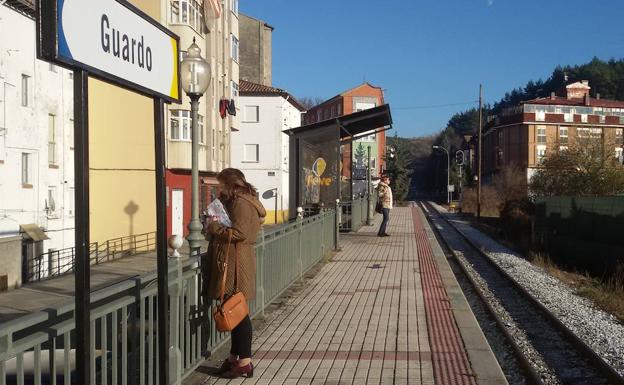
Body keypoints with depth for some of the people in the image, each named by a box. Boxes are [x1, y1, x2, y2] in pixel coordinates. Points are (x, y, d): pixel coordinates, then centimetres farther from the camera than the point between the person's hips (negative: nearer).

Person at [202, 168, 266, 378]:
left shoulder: (241, 203, -12)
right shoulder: (236, 201, 20)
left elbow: (239, 232, -22)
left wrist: (215, 228, -11)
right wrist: (214, 230, 6)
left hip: (236, 264, -10)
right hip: (229, 262, 10)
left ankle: (245, 362, 1)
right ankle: (234, 357, 19)